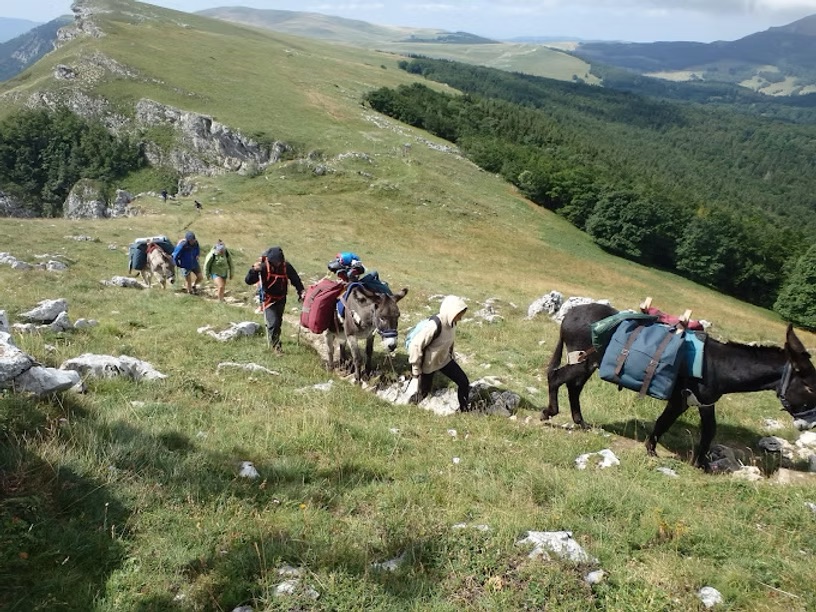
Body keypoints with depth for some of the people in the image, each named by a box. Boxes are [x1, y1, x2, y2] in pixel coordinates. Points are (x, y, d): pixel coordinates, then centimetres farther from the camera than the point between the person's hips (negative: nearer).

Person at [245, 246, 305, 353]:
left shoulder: (286, 266, -14)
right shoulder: (263, 267, -23)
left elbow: (296, 280, -1)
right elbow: (248, 281, -26)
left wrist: (301, 292, -13)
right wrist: (254, 270, -43)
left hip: (281, 299, 4)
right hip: (268, 299, -4)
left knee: (278, 322, 19)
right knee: (273, 323, -17)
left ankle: (271, 339, 44)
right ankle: (276, 345, 0)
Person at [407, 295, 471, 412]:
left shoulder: (451, 323, -10)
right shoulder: (434, 326, -35)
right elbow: (415, 345, -29)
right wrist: (416, 369, -20)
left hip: (444, 360, 7)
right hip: (428, 364, -7)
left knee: (464, 382, 2)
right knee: (423, 392, 9)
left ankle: (463, 411, 19)